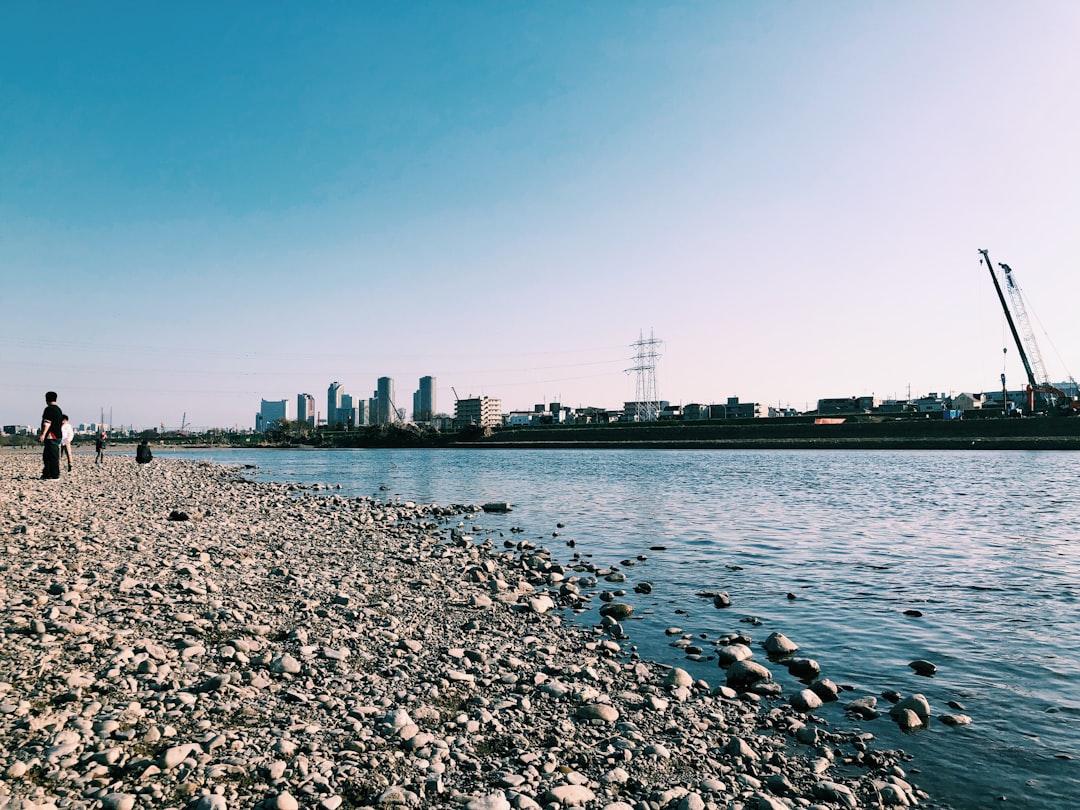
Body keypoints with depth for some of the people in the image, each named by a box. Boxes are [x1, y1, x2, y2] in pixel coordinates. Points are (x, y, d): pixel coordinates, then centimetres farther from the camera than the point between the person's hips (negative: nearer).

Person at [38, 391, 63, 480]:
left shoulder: (49, 409, -11)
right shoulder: (59, 409, 18)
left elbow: (47, 423, -21)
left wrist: (43, 434, -26)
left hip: (51, 436, -10)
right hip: (57, 435, 10)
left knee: (53, 456, -6)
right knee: (46, 456, 17)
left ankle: (55, 475, -4)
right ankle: (46, 474, 22)